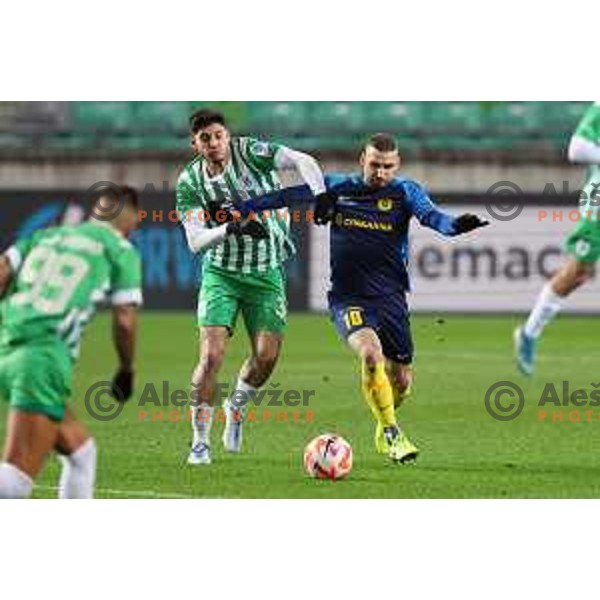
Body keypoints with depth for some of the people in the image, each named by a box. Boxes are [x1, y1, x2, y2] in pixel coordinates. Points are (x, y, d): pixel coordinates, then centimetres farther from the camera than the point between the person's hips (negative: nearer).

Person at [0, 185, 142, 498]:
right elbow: (124, 321, 5)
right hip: (45, 358, -7)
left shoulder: (45, 236, 24)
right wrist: (126, 370, 20)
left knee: (80, 451, 24)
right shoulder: (121, 250, 10)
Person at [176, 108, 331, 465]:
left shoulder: (249, 152, -11)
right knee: (212, 355, -14)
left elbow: (302, 161, -22)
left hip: (266, 272, 0)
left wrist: (320, 194, -39)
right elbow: (195, 241, -13)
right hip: (221, 272, 0)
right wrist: (229, 228, -31)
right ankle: (200, 442, -2)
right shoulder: (190, 182, -7)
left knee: (267, 356, -5)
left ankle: (237, 405, 28)